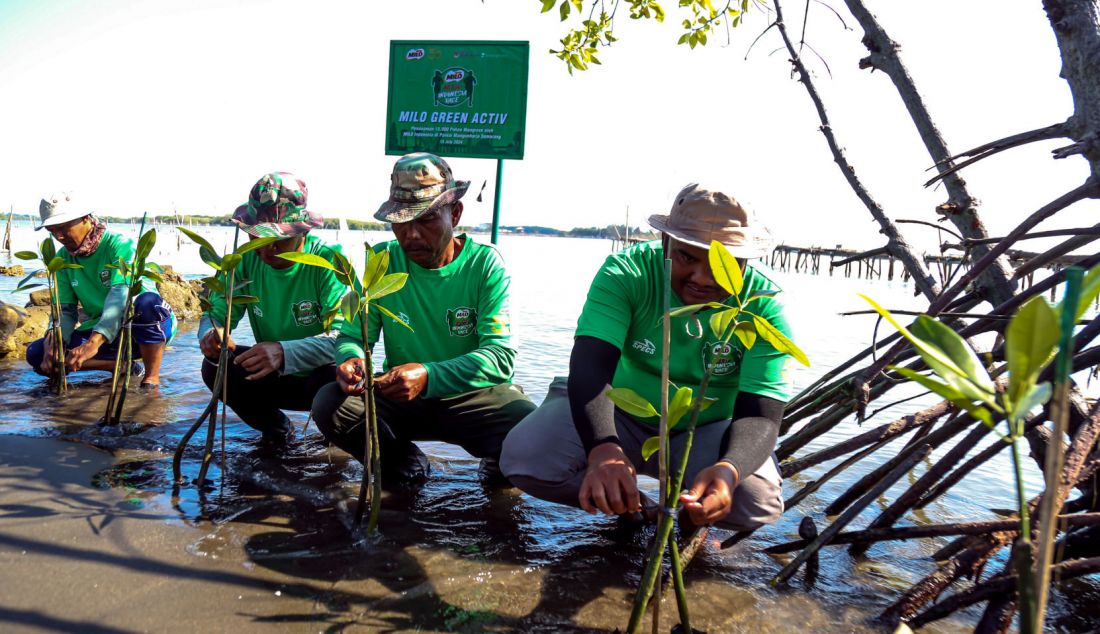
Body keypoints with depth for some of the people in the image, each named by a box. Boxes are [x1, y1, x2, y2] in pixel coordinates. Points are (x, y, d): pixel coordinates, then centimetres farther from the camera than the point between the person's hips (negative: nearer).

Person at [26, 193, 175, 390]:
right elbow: (65, 309, -1)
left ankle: (152, 378, -24)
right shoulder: (63, 258, 3)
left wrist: (94, 342, -44)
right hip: (100, 332, 6)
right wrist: (52, 342, -24)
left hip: (147, 328, -6)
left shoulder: (120, 245, -17)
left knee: (148, 301, -40)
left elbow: (121, 295, -31)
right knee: (36, 354, -10)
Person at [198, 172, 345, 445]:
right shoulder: (246, 260, -7)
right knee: (216, 367, -18)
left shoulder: (329, 261, -23)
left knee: (330, 377, -36)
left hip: (319, 373, -4)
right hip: (274, 379, 5)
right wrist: (211, 335, -33)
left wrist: (285, 352, -48)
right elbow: (215, 315, -7)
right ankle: (275, 429, 9)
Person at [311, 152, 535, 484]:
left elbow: (500, 356, -21)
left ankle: (497, 466, 8)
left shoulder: (485, 264, -11)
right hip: (400, 398, 3)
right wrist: (351, 360, -27)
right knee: (329, 404, -23)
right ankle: (405, 463, 6)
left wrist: (428, 377, -38)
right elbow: (352, 336, -1)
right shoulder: (381, 261, -3)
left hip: (472, 397, -2)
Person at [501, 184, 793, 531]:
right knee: (525, 456, -25)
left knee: (759, 502, -29)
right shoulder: (626, 272, -21)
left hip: (707, 432, 1)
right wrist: (602, 448, -54)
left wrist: (728, 469, -48)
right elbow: (590, 365, -34)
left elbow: (760, 415, -24)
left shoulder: (765, 305, -18)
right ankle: (626, 504, 1)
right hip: (619, 415, 0)